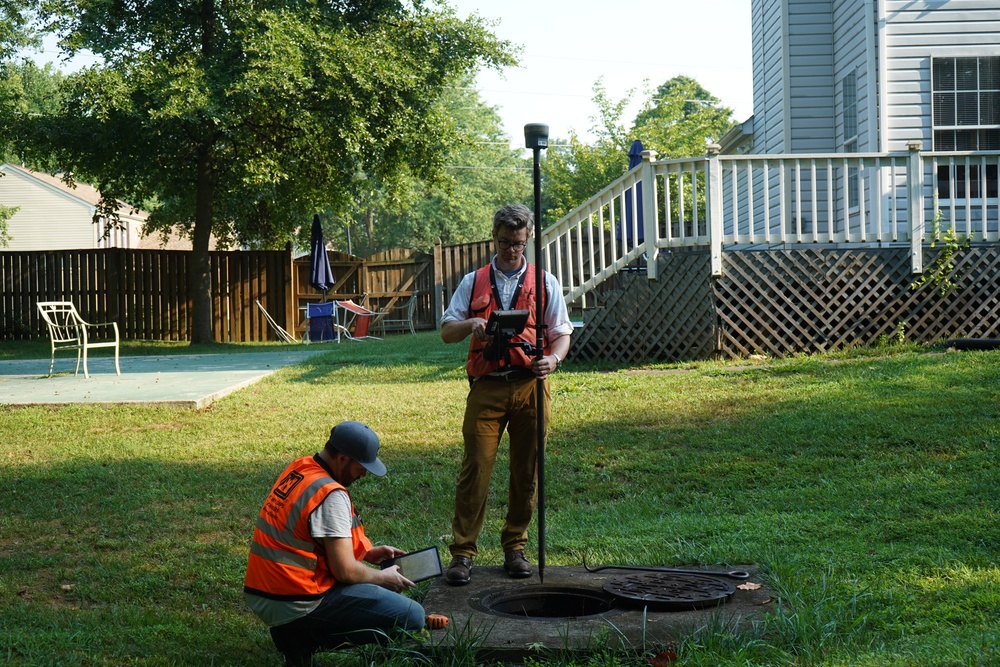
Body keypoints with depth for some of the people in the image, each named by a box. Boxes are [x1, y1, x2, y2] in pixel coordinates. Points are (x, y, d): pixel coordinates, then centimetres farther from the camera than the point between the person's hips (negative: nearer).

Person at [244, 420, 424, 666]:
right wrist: (384, 577, 0)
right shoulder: (331, 495, -19)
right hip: (297, 607, -9)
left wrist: (368, 553, 14)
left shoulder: (297, 469, 8)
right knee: (412, 617, -10)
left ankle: (297, 638, 15)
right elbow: (345, 571, -18)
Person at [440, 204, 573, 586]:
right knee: (475, 468, -6)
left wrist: (553, 359, -12)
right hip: (487, 386, -1)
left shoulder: (545, 283, 13)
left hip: (530, 386, 1)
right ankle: (462, 553, -1)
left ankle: (515, 548, 17)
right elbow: (446, 332, 9)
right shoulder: (473, 282, 13)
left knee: (526, 473, 5)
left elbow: (561, 333, 11)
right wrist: (471, 325, -14)